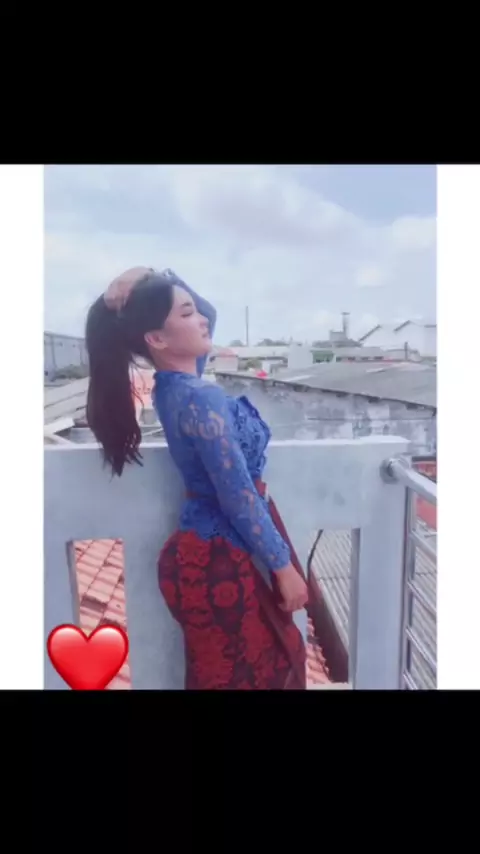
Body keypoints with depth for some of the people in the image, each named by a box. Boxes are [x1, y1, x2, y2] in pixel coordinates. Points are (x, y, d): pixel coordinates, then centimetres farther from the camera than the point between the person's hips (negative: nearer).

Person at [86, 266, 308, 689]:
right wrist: (283, 565, -14)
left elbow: (211, 312, 17)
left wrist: (160, 283, 1)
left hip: (210, 551, 9)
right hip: (219, 559, -9)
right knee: (249, 672, 10)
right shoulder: (200, 398, -25)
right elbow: (239, 498, -23)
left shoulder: (174, 384, 3)